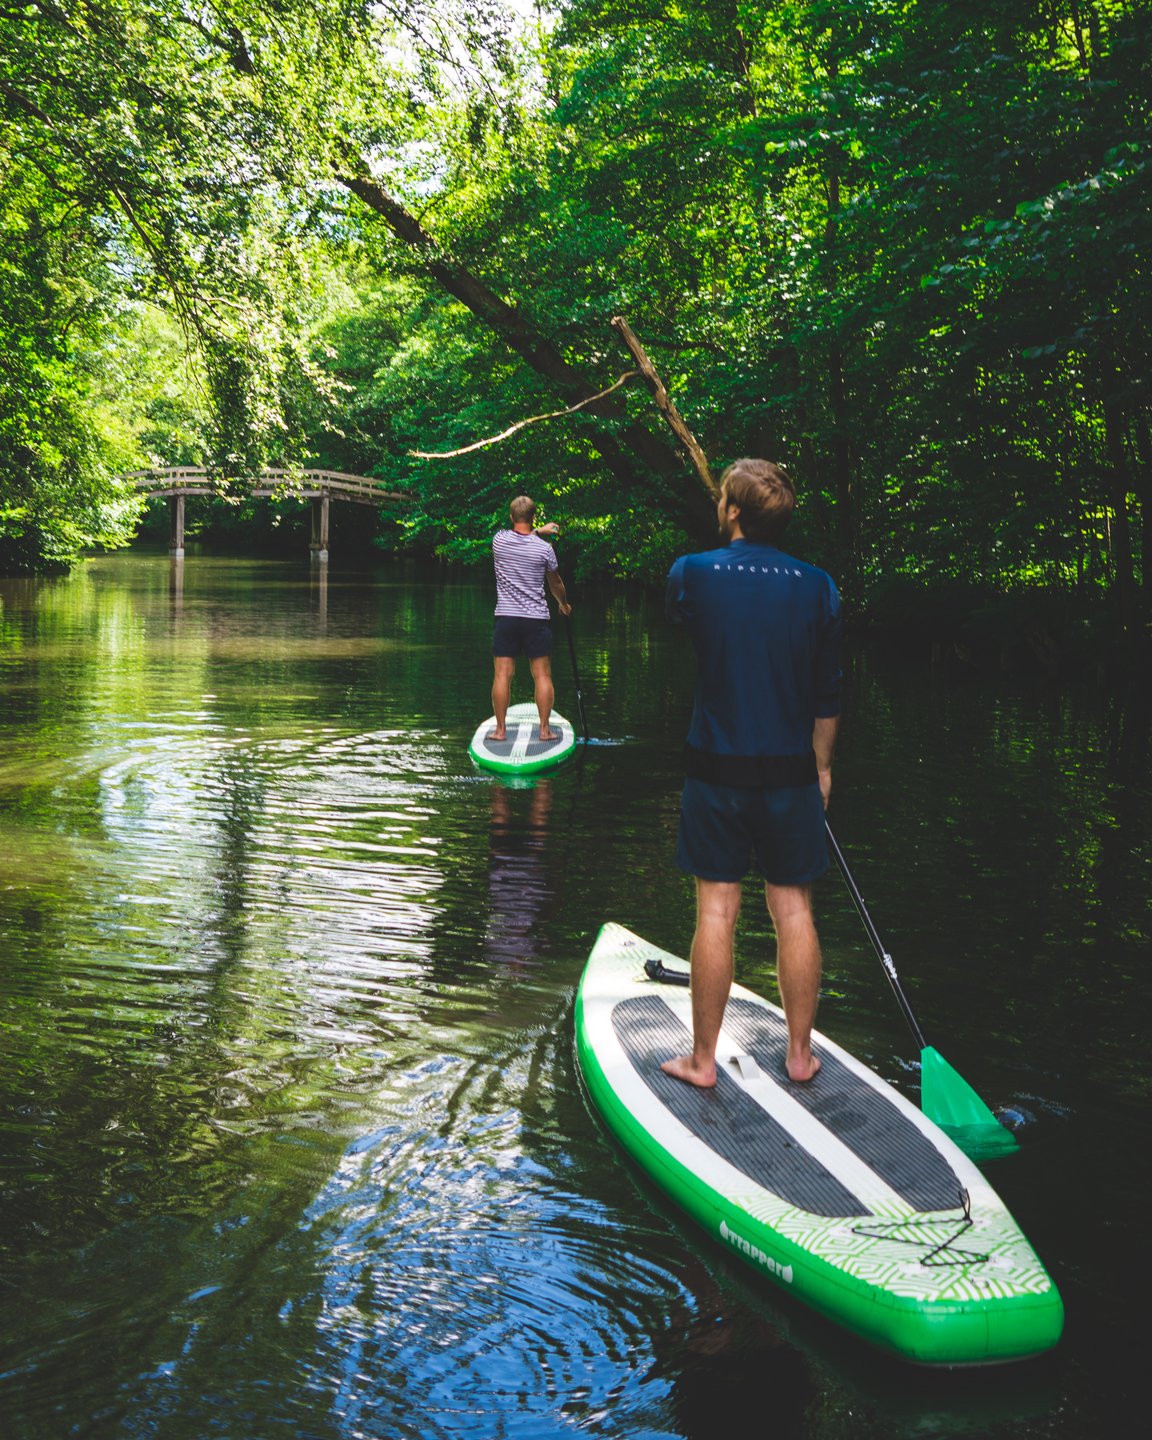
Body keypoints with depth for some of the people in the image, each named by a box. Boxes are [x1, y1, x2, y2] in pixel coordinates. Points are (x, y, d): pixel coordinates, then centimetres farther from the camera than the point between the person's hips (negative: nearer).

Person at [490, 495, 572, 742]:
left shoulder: (499, 540, -2)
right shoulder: (544, 548, -7)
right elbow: (556, 584, 10)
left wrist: (538, 531, 33)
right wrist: (564, 604, 28)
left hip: (506, 618, 1)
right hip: (537, 619, -1)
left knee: (502, 675, 4)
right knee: (542, 675, 5)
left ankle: (500, 729, 6)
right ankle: (544, 729, 7)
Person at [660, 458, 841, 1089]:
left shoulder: (692, 574, -7)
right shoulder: (817, 587, -2)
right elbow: (827, 694, 5)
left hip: (715, 770, -1)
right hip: (791, 774, 2)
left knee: (716, 910, 3)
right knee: (793, 908, 9)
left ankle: (703, 1059, 12)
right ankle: (800, 1054, 19)